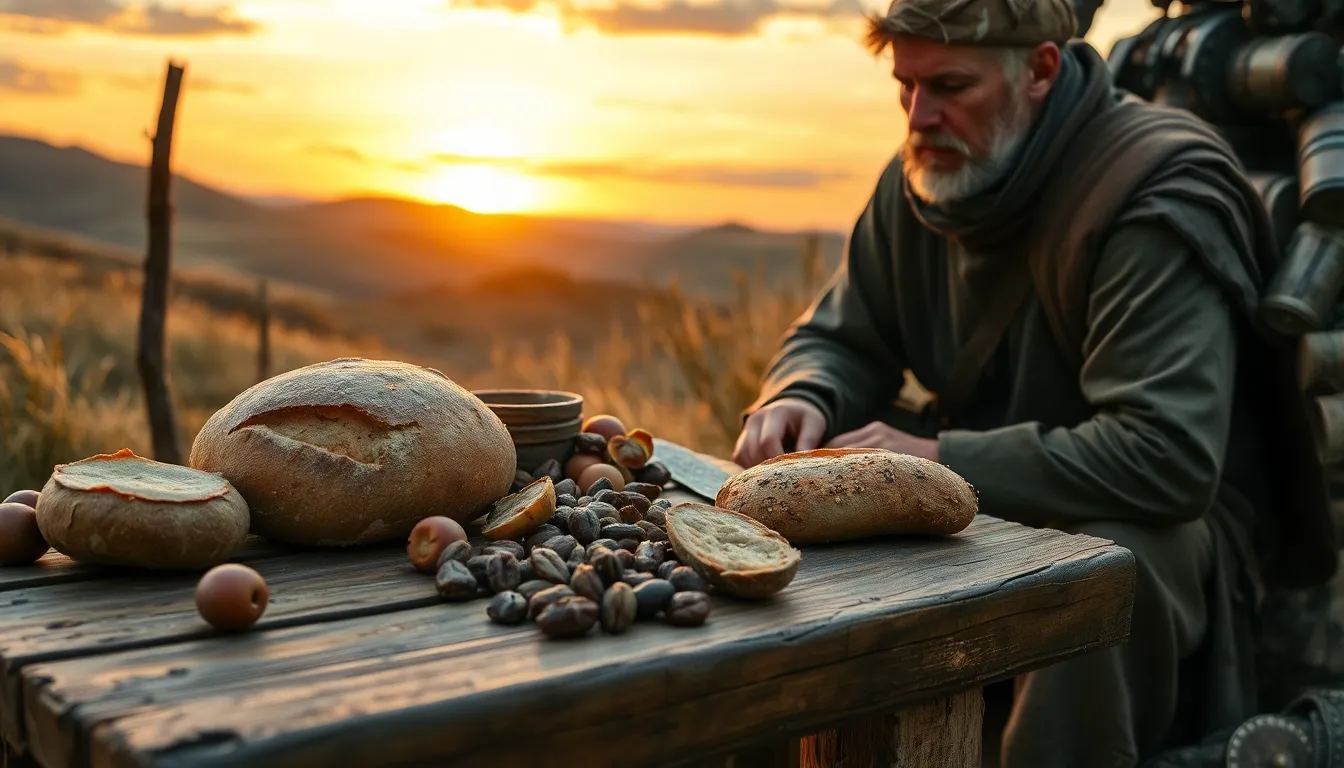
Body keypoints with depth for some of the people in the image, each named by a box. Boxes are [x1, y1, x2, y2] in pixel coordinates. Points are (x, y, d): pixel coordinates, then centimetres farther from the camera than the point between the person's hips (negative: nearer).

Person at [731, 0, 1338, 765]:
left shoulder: (1160, 197, -23)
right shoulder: (925, 176, -1)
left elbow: (1167, 457, -32)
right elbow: (840, 339, 8)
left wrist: (944, 460, -32)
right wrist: (800, 401, -17)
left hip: (1168, 519, -6)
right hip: (984, 500, 6)